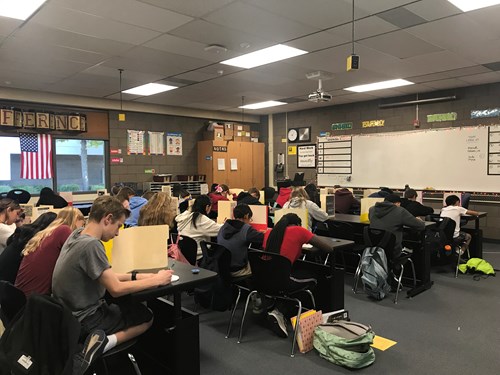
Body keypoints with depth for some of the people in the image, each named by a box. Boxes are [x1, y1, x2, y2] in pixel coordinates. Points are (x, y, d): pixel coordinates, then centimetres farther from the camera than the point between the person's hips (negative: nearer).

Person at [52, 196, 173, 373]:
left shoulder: (77, 235, 0)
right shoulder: (91, 244, -27)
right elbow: (116, 289, -25)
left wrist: (135, 276, 0)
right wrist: (156, 280, -15)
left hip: (70, 313, 8)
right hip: (84, 319, -8)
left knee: (130, 305, 24)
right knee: (147, 316, 11)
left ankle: (103, 339, 7)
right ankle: (106, 341, -7)